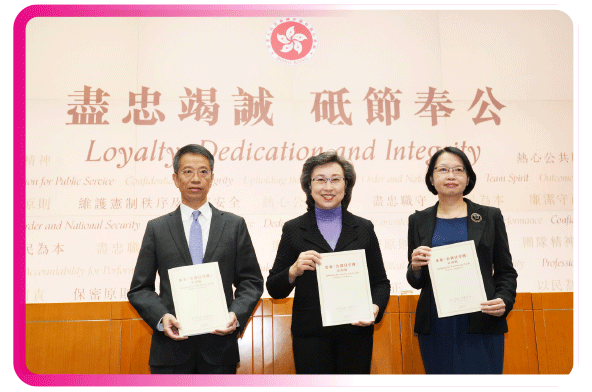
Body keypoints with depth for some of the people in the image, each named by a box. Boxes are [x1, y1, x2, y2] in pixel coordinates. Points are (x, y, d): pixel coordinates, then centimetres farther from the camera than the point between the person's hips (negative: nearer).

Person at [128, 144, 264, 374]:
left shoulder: (234, 225, 8)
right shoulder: (156, 228, 7)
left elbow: (252, 282, 7)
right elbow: (140, 288, 6)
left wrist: (236, 314, -11)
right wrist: (161, 317, -12)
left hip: (219, 348, 0)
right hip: (171, 347, 0)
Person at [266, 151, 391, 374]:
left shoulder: (364, 229, 10)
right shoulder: (294, 230, 6)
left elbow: (380, 282, 12)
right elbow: (274, 290, 4)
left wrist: (375, 308, -8)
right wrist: (294, 270, -15)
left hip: (356, 333, 1)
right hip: (310, 336, -1)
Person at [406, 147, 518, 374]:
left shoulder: (490, 217, 8)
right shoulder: (419, 221, 10)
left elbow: (506, 271, 10)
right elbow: (415, 282, 13)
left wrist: (504, 300, -9)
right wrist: (416, 268, -9)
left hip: (481, 325, -1)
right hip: (435, 327, 1)